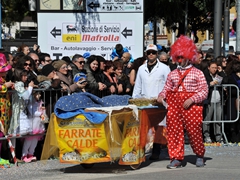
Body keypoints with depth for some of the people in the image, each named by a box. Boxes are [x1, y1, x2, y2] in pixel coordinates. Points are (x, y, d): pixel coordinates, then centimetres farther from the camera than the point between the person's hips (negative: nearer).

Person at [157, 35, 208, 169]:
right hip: (174, 105, 4)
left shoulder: (197, 73, 2)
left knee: (194, 131, -2)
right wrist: (162, 95, -4)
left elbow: (204, 91, -3)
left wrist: (191, 99, -14)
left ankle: (200, 156, 19)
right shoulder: (172, 74, 15)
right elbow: (167, 88, 17)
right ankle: (176, 158, 5)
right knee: (174, 131, -2)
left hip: (191, 106, -4)